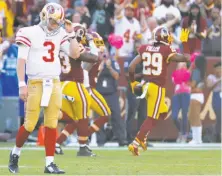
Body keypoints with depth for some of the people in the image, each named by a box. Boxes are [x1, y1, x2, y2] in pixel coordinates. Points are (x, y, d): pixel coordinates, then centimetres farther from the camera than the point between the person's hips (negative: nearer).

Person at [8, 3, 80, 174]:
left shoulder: (60, 34, 10)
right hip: (35, 83, -4)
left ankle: (50, 163, 5)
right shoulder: (30, 33, -5)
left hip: (55, 84, 4)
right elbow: (21, 60, -7)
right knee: (30, 124, -4)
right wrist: (22, 85, -13)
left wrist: (72, 34, 1)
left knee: (52, 124, 1)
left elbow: (75, 54, 7)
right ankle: (15, 153, 21)